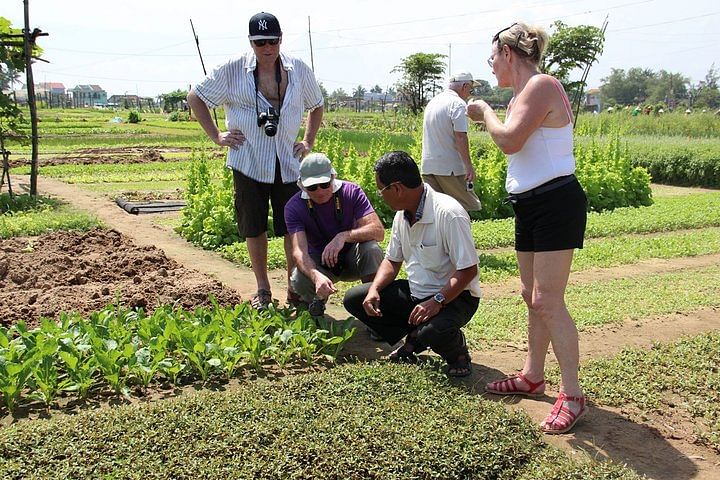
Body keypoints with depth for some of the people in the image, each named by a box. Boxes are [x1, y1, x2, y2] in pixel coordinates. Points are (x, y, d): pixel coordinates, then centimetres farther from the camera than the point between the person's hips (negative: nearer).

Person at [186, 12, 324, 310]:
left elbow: (317, 106, 22)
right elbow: (195, 98, 8)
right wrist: (216, 136, 1)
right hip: (249, 163, -1)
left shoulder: (299, 71, 5)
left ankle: (296, 289, 15)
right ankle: (262, 289, 21)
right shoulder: (233, 71, -2)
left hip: (288, 163, 1)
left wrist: (308, 141, 11)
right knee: (254, 228, 6)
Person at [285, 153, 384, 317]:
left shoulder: (351, 192, -17)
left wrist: (344, 236, -45)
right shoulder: (294, 207, -18)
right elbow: (299, 251, -30)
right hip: (319, 263, 0)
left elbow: (378, 231, -27)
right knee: (299, 281, -32)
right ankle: (316, 302, 5)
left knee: (371, 249, -33)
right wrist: (316, 276, -52)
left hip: (352, 257, 0)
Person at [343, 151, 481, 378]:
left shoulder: (449, 214, -25)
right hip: (415, 292, 8)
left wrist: (436, 301, -34)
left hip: (452, 296, -8)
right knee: (354, 298, -2)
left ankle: (456, 351, -1)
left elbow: (468, 271, -25)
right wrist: (375, 289, -8)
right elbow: (392, 260, 11)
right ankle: (414, 341, 8)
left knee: (433, 331, -39)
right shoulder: (403, 214, 1)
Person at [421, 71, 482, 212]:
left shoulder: (432, 102, 18)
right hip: (450, 167, -8)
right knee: (469, 207, 0)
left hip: (428, 166, 8)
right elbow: (460, 136, -18)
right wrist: (469, 165, -17)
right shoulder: (458, 103, -9)